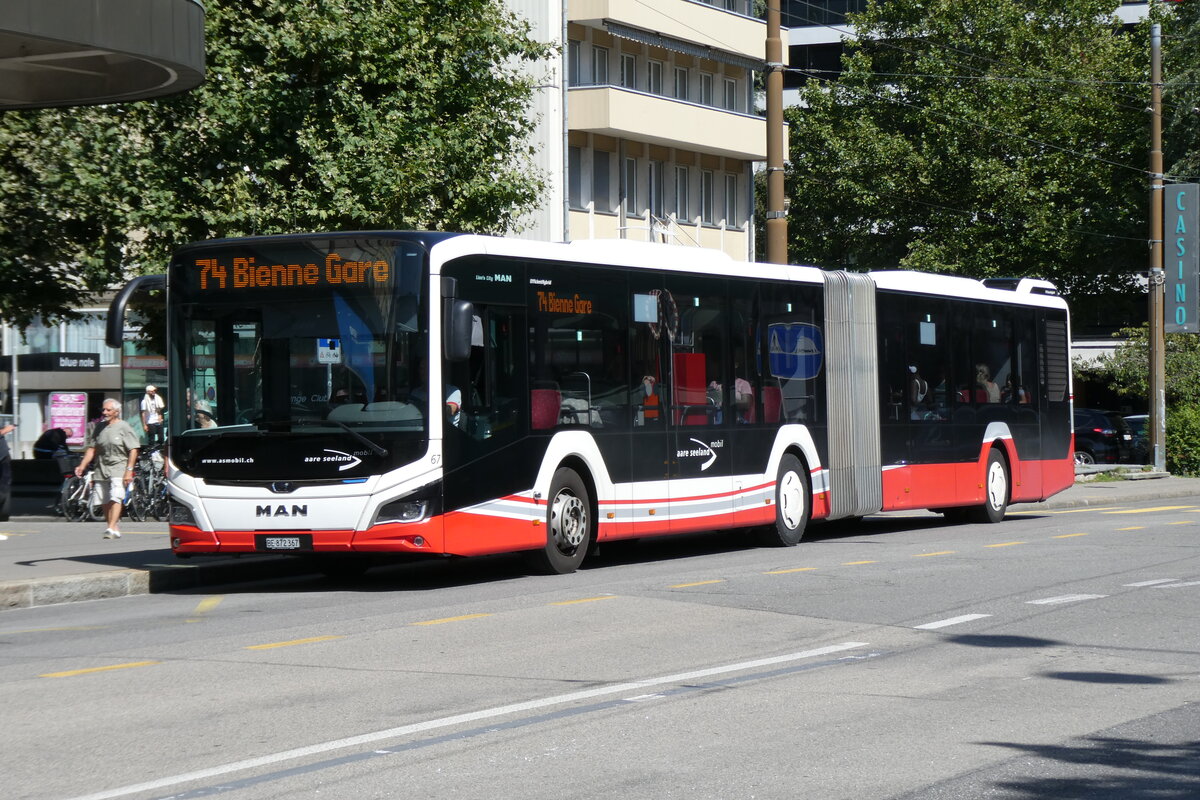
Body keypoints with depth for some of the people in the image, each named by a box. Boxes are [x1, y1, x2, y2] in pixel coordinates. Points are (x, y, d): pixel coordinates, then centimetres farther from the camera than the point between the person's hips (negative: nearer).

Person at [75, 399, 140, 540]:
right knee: (104, 501, 6)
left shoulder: (123, 427, -3)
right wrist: (82, 466, 3)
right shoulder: (99, 428, 12)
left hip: (118, 467, -6)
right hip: (101, 469, 6)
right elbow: (91, 449, 14)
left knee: (116, 498, -17)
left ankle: (112, 528, -24)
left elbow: (133, 450, -7)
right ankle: (114, 526, 18)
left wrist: (129, 470, -13)